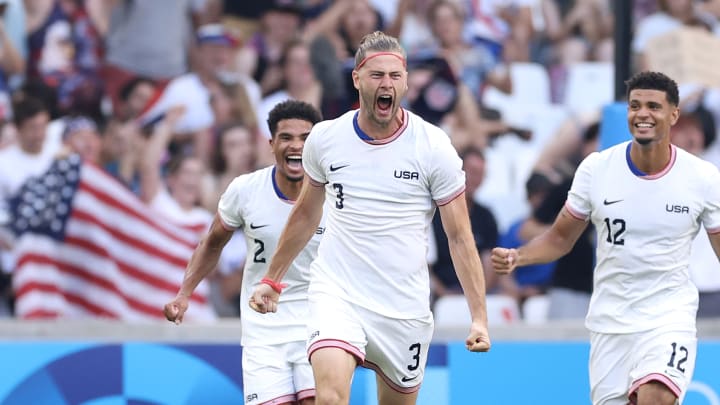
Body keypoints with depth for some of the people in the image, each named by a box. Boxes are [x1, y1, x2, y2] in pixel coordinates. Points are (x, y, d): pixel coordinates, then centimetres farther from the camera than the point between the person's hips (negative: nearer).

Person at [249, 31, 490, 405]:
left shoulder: (434, 147, -6)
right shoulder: (325, 138, 0)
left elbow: (459, 237, -3)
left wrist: (479, 317, -10)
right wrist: (272, 279, 22)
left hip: (405, 310, 0)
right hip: (337, 294, 0)